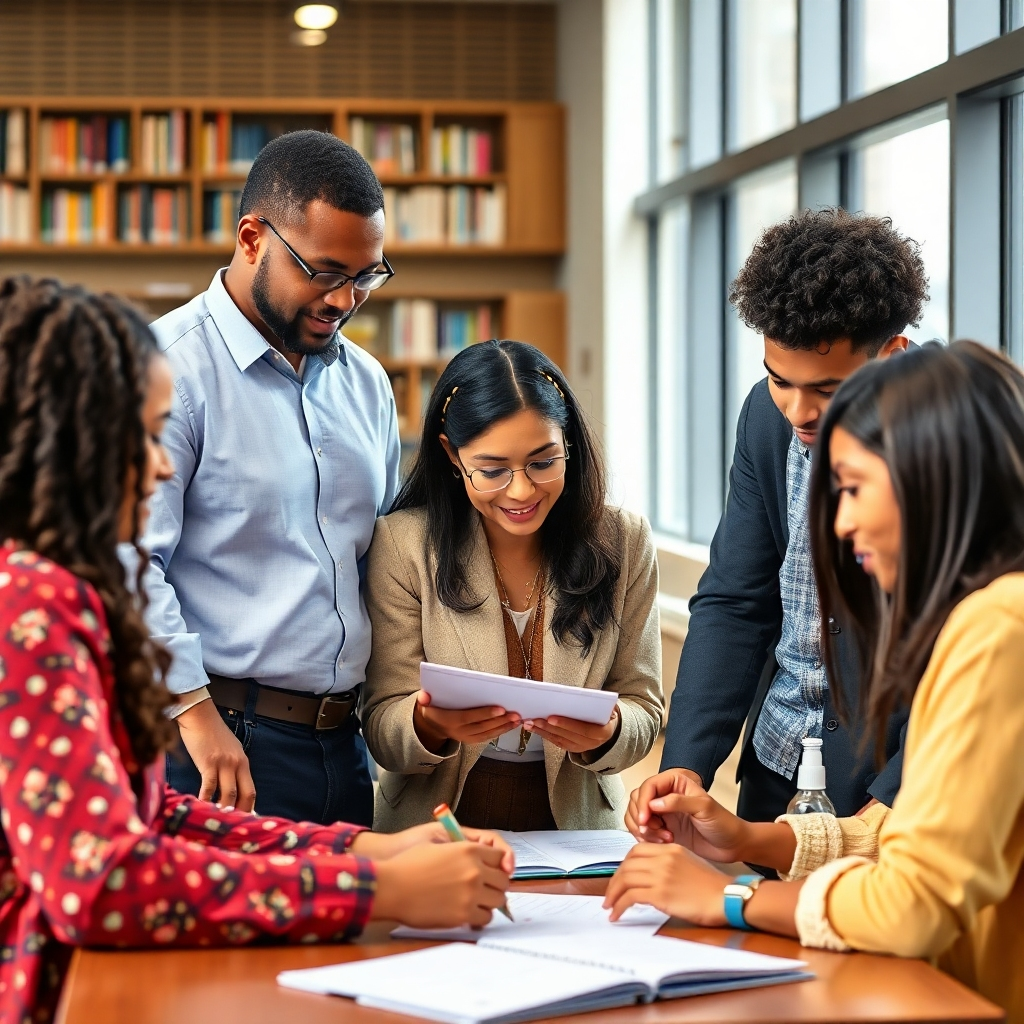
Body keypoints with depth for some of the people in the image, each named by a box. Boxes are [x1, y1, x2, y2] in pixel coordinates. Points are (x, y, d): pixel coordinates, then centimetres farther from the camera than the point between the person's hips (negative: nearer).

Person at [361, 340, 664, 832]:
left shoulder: (624, 542, -1)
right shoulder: (402, 544, -6)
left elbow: (642, 709, 1)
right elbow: (382, 730, -6)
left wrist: (606, 735, -22)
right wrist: (430, 724, -29)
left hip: (578, 827, 1)